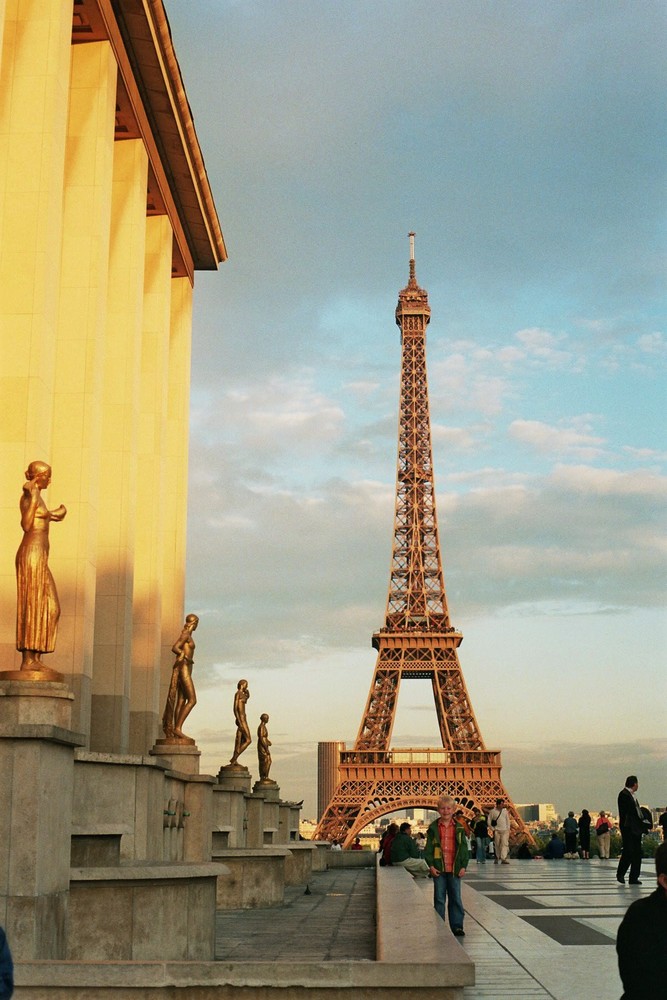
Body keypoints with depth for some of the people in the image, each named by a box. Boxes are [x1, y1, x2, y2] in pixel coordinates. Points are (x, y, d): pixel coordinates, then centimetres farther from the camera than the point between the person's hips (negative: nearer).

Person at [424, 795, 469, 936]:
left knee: (456, 898, 4)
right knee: (439, 899, 5)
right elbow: (428, 848, 1)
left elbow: (464, 848, 6)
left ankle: (457, 926, 12)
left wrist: (463, 866, -1)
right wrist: (431, 865, -9)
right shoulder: (433, 828, 0)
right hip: (439, 869, -1)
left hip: (455, 869, 1)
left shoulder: (459, 828, 4)